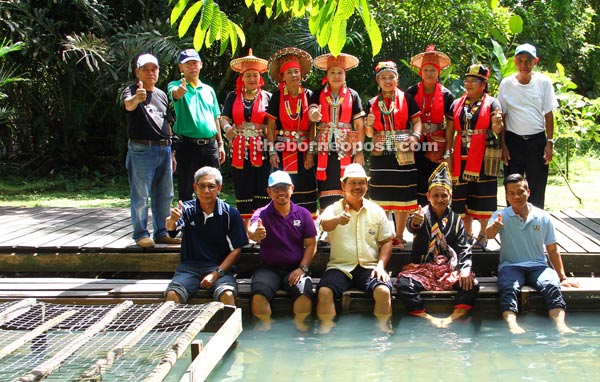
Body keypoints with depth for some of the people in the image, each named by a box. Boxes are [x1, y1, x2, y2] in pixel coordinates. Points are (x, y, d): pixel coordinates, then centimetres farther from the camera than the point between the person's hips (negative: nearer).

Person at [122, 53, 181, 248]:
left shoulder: (161, 95, 18)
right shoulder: (131, 91, -2)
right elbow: (128, 105, -27)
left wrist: (171, 152, 19)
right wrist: (136, 98, -50)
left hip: (164, 149, 7)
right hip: (141, 149, -6)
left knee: (164, 195, 10)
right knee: (140, 195, -3)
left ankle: (161, 233, 19)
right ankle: (141, 234, 4)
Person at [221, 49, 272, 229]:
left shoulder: (267, 97, 9)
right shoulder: (233, 97, 12)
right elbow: (224, 118, 5)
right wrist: (227, 128, -18)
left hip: (261, 149, -1)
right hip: (239, 150, 1)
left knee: (262, 190, -4)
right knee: (242, 190, 3)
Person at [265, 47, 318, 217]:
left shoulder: (308, 96, 3)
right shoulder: (277, 97, 1)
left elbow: (312, 127, 2)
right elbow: (270, 126, 1)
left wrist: (311, 152, -5)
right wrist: (272, 151, -7)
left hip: (304, 150, 1)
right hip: (282, 150, -1)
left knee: (305, 188, 0)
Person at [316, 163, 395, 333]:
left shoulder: (376, 211, 12)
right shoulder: (334, 209, 4)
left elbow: (386, 241, 13)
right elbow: (325, 224, -20)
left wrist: (381, 265, -5)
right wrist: (338, 220, -44)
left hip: (369, 267, 1)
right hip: (340, 267, -1)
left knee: (384, 291, -29)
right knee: (324, 292, -29)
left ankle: (383, 331, -14)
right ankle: (326, 330, -16)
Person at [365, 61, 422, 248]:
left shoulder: (407, 99, 2)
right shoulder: (372, 103, 9)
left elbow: (417, 121, 1)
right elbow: (369, 133, 10)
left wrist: (415, 136, -17)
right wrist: (369, 124, -11)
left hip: (403, 155, -2)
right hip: (380, 155, 2)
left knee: (403, 197, 1)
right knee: (381, 197, 4)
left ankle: (399, 236, 11)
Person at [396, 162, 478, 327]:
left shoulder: (455, 219, 11)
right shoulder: (423, 214, 2)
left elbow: (463, 248, 6)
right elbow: (411, 226, -23)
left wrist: (465, 269, -15)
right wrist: (415, 222, -50)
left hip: (449, 268, 2)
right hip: (422, 267, -2)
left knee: (471, 284, -27)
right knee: (403, 284, -33)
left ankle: (452, 319, -31)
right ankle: (428, 319, -29)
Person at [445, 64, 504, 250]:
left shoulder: (492, 103, 2)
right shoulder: (457, 104, 14)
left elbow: (497, 130, -7)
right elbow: (450, 130, 13)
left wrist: (498, 124, -30)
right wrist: (448, 153, 4)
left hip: (483, 155, -4)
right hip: (462, 156, 4)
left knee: (482, 195, -2)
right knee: (463, 194, 4)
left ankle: (482, 235, 7)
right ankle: (467, 234, 15)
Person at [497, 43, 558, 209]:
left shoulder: (544, 82, -1)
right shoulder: (506, 83, 0)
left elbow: (548, 114, 2)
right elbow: (501, 116, 3)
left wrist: (550, 142, -4)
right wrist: (503, 145, -1)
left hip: (537, 141, 0)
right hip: (513, 141, 0)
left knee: (537, 188, 4)